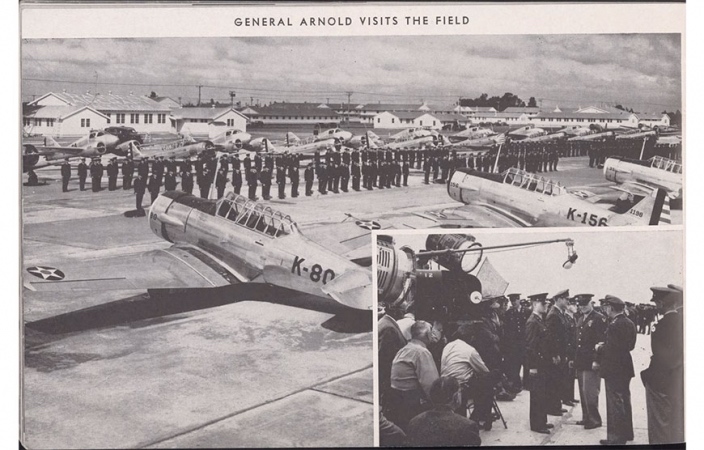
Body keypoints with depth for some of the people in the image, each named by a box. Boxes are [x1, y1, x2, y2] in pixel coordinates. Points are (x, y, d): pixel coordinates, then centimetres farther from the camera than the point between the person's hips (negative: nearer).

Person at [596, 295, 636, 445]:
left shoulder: (614, 326, -23)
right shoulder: (629, 324, 7)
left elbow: (610, 350, -26)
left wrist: (600, 348, -6)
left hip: (614, 371, -9)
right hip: (626, 369, 9)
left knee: (615, 405, -1)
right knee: (624, 402, 20)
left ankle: (616, 438, 5)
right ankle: (626, 434, 31)